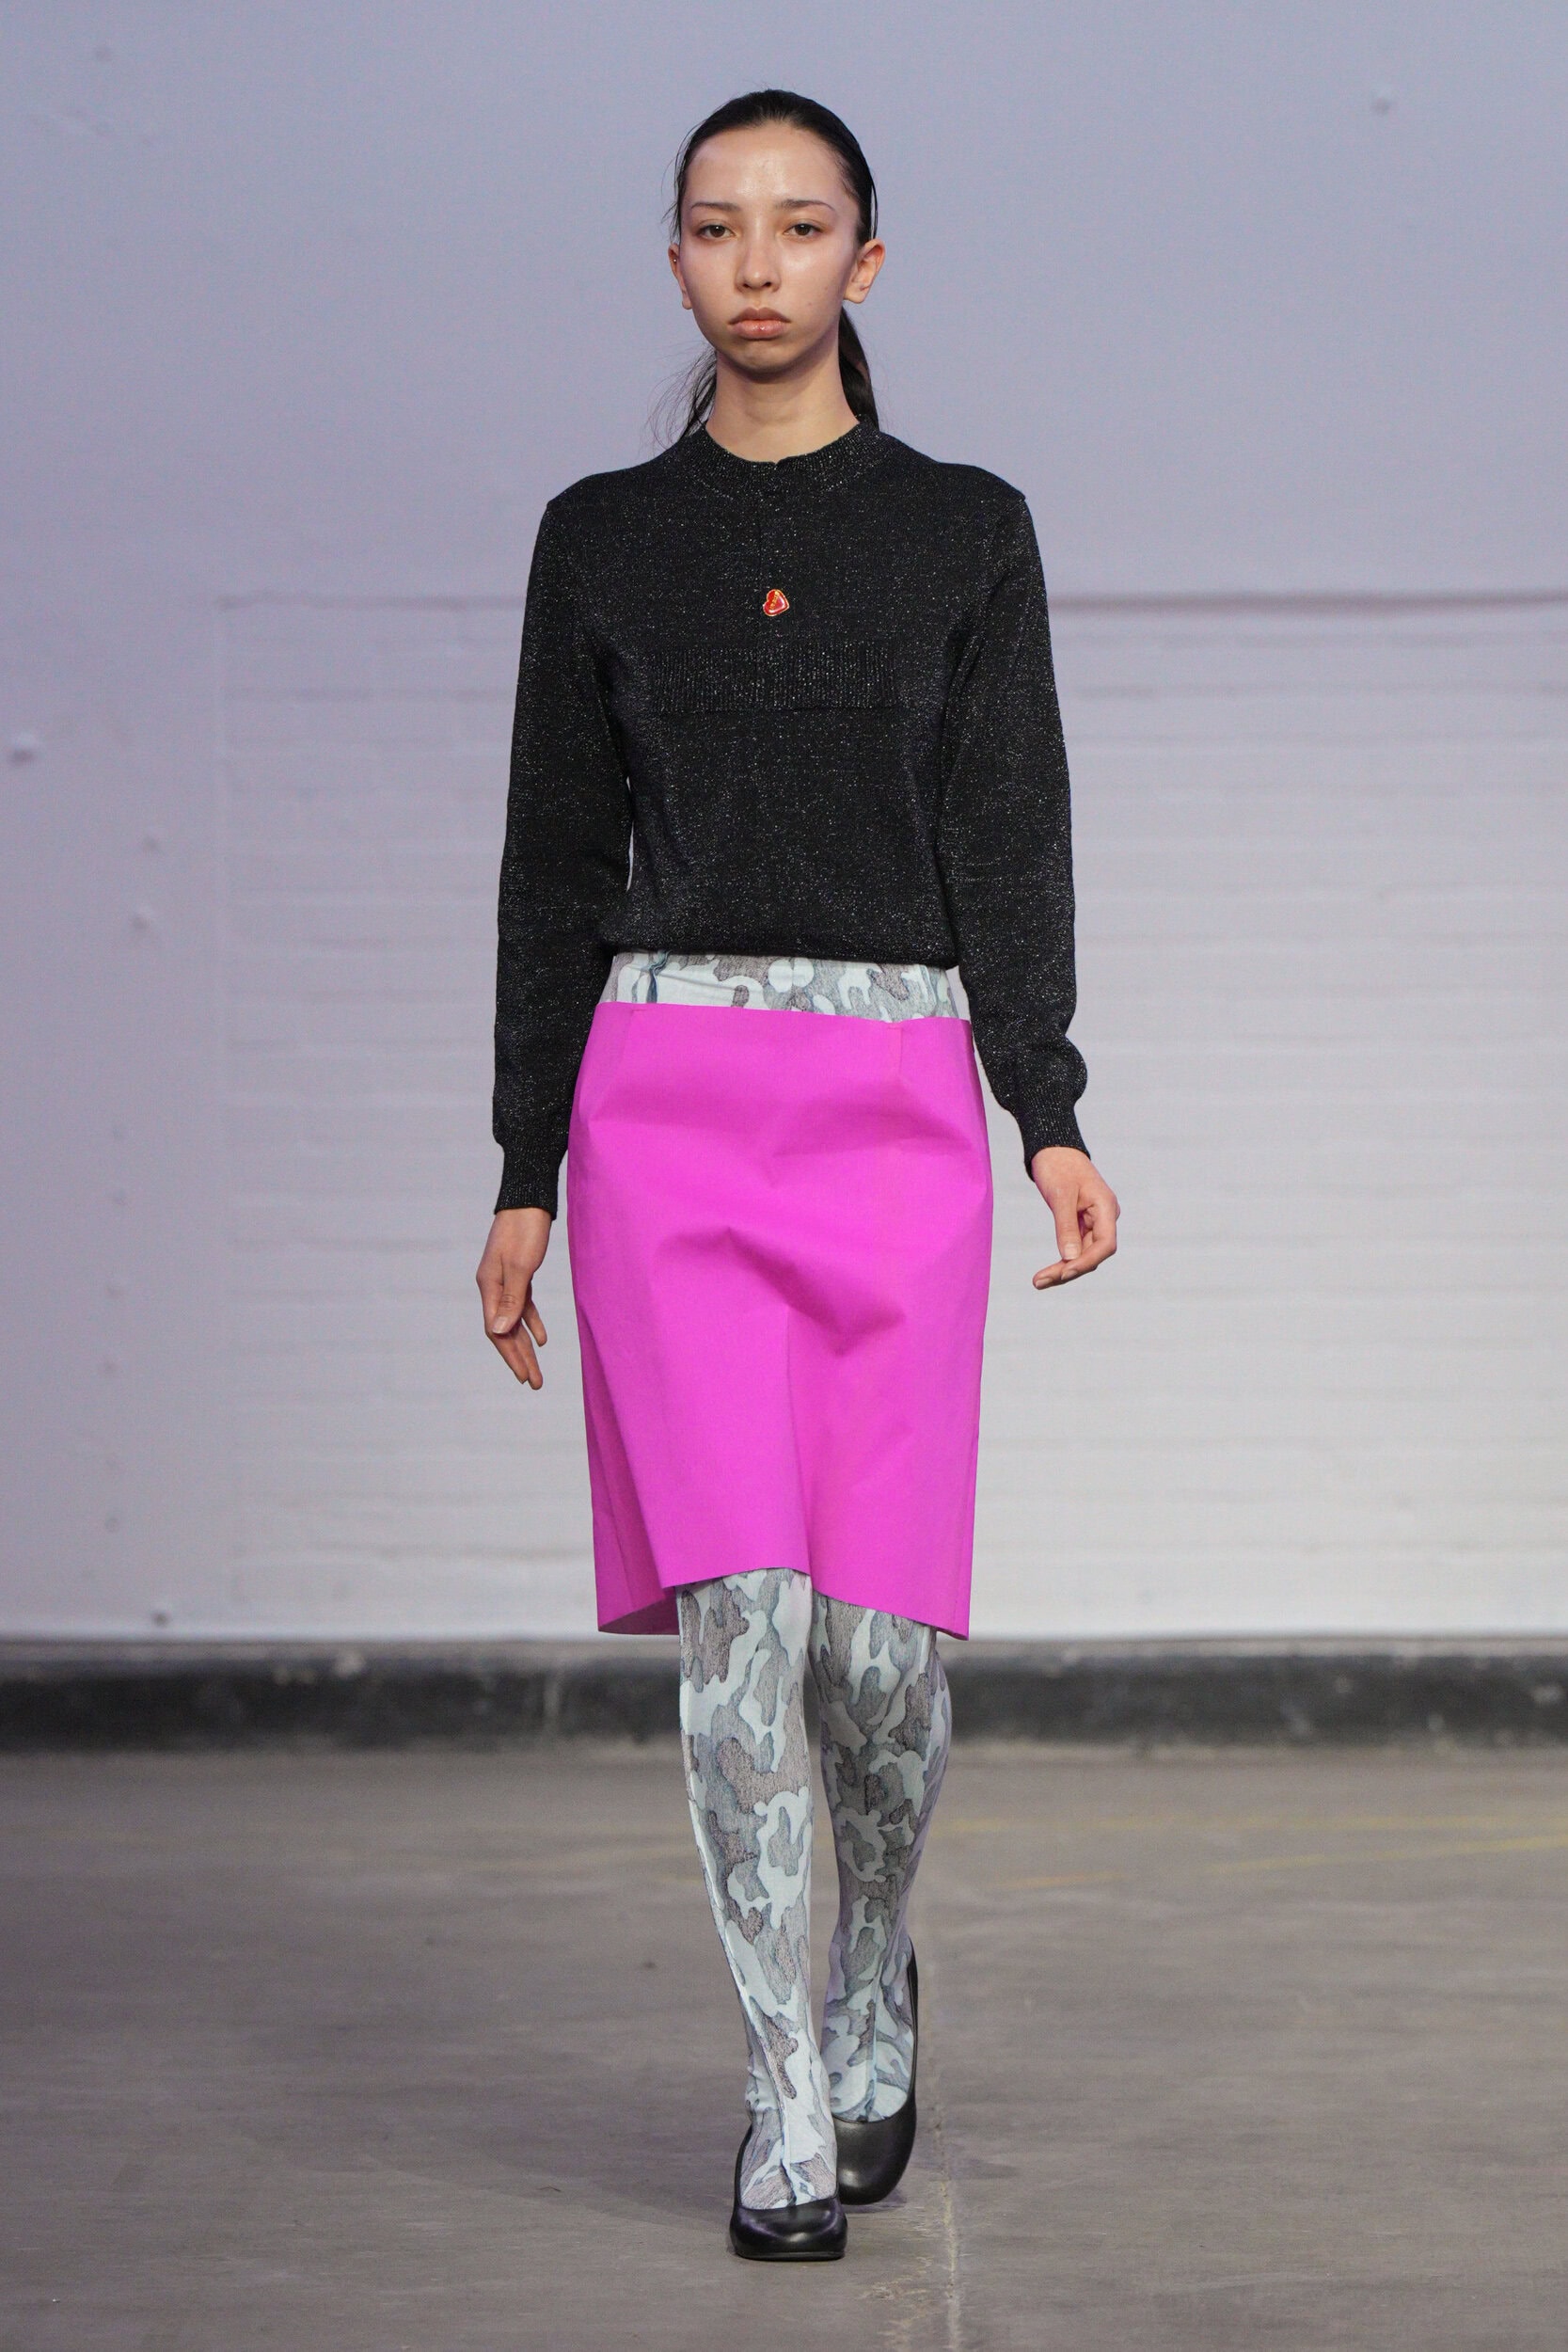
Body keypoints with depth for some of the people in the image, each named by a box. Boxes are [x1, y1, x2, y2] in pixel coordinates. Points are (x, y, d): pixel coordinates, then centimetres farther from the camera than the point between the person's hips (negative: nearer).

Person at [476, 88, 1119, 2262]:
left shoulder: (967, 532, 7)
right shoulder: (602, 539, 9)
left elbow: (1009, 851, 2)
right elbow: (557, 869, 10)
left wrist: (1057, 1124, -10)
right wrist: (523, 1180, 6)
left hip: (897, 1104, 0)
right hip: (665, 1098, 0)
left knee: (880, 1637, -2)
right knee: (738, 1603, -11)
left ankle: (872, 1971, 28)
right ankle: (790, 2099, -2)